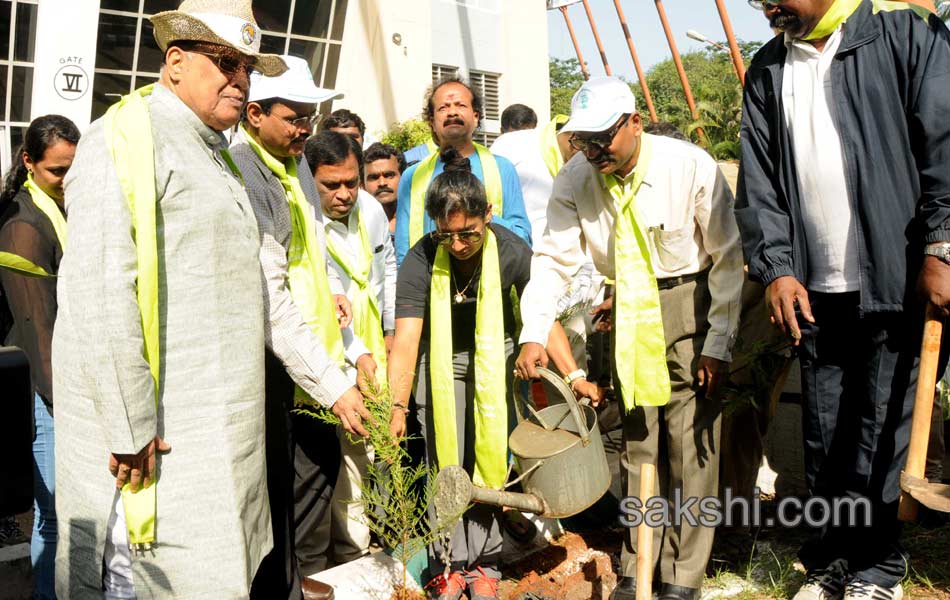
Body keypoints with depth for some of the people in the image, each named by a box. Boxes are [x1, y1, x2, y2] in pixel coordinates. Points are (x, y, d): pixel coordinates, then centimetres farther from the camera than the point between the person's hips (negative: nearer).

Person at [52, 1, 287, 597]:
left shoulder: (215, 155, 19)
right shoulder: (128, 137, -10)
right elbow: (101, 292, -20)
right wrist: (130, 426, -21)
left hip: (212, 430, 9)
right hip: (155, 429, -9)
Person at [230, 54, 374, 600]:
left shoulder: (296, 166, 11)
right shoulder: (243, 175, -19)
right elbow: (269, 296, -24)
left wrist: (354, 347, 12)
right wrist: (331, 384, -23)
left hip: (307, 352, 9)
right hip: (269, 361, -9)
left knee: (323, 455, 17)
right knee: (276, 487, -1)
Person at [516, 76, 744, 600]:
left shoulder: (691, 166, -16)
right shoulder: (574, 179, -7)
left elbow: (728, 258, -11)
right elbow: (554, 257, -9)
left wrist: (718, 345, -11)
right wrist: (533, 334, -22)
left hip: (690, 305, -3)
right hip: (629, 313, 3)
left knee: (690, 443, -2)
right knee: (636, 440, 9)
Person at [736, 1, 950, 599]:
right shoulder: (767, 70, 12)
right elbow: (759, 179, 8)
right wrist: (776, 268, -2)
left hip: (896, 280, -4)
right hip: (813, 288, 5)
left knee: (879, 433, 1)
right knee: (824, 434, 10)